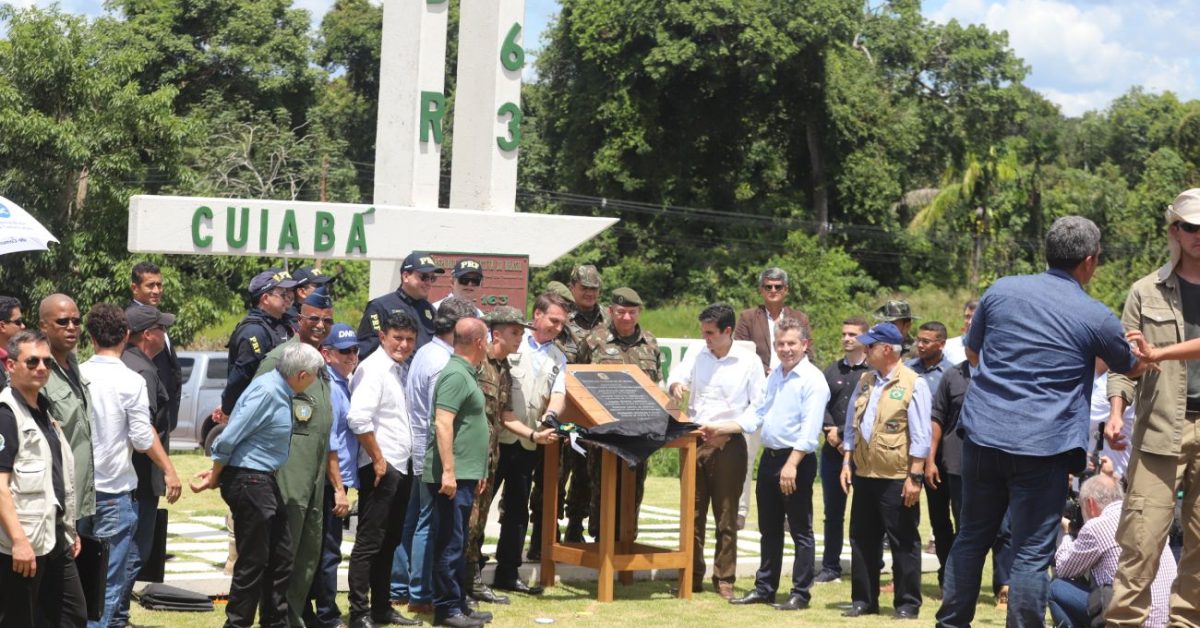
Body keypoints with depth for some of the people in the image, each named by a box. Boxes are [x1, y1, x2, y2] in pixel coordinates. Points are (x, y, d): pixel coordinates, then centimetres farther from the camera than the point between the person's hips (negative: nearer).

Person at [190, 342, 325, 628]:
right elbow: (229, 438, -19)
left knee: (280, 556, 15)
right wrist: (215, 476, -7)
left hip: (263, 482, 10)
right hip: (248, 482, -10)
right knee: (253, 561, -2)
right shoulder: (266, 392, -21)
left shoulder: (280, 391, 10)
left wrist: (217, 473, 15)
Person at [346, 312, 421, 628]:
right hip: (381, 468, -9)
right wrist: (378, 460, -17)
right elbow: (358, 418, -23)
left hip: (401, 467, 9)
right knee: (369, 542, -5)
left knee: (389, 542, 14)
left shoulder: (399, 370, 15)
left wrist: (406, 460, 12)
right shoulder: (373, 368, -12)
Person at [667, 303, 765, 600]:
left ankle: (724, 579, 10)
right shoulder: (696, 355, 6)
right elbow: (676, 376, -7)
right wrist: (676, 386, -31)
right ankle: (692, 576, 14)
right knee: (692, 512, 7)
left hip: (729, 444, -3)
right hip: (695, 440, 3)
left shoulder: (749, 361, -3)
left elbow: (759, 407, -2)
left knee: (726, 516, 3)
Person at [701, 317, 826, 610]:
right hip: (769, 457, 8)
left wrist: (791, 465, -25)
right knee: (769, 529, 15)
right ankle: (765, 588, 24)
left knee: (800, 530, 0)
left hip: (797, 461, -8)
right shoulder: (775, 374, 13)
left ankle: (801, 593, 7)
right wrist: (720, 428, 9)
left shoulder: (813, 380, -13)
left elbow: (809, 430, -20)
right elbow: (755, 414, 17)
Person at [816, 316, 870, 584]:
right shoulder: (832, 371, 15)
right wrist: (830, 431, -9)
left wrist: (843, 433, -11)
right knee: (833, 512, 9)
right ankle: (831, 567, 16)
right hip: (833, 451, 5)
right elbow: (821, 405, 8)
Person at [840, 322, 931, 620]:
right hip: (864, 474, 7)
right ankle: (864, 600, 20)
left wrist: (914, 477, -15)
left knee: (903, 544, 2)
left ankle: (907, 604, 10)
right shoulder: (865, 381, 11)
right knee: (862, 540, 11)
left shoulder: (913, 384, -10)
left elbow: (920, 436, -12)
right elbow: (852, 425, 16)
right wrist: (847, 463, 10)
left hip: (897, 479, -7)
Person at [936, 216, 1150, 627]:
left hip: (984, 434, 4)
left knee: (971, 537, 15)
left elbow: (972, 353, 18)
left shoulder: (1002, 290, 4)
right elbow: (1132, 369, 16)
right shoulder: (1096, 318, -3)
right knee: (1032, 554, 0)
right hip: (1043, 446, -4)